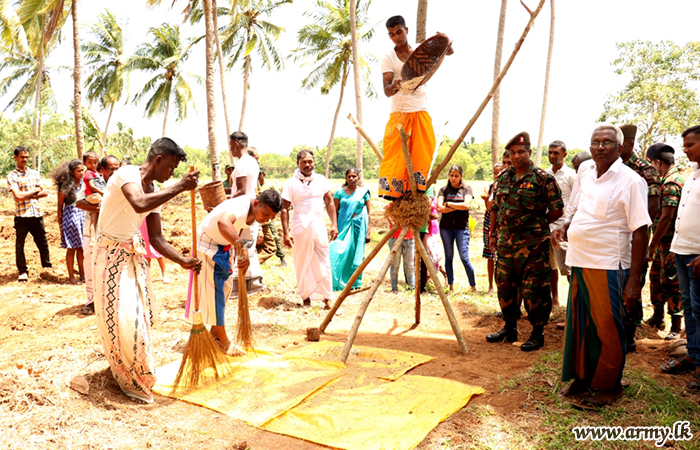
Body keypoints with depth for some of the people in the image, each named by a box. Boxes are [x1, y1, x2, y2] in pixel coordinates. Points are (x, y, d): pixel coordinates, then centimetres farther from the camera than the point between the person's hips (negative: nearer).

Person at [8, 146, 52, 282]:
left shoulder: (35, 173, 12)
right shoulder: (12, 176, -1)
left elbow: (44, 192, 6)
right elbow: (18, 196, -12)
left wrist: (28, 195, -8)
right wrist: (35, 191, -3)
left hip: (37, 213, 3)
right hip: (22, 215, -3)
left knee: (43, 243, 9)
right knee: (20, 245, 3)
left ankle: (47, 267, 23)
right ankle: (22, 271, 13)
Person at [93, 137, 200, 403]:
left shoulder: (155, 191, 3)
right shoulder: (126, 174, -19)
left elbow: (156, 237, 2)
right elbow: (140, 204, -41)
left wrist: (182, 261, -9)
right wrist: (180, 186, -36)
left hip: (134, 253, 8)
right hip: (111, 254, -7)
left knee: (141, 313, 14)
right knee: (121, 318, -4)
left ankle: (138, 368, 35)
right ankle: (130, 380, 14)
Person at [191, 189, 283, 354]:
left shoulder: (255, 213, -8)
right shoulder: (241, 206, -35)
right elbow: (223, 222, -59)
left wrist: (233, 252, 15)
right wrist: (240, 245, -70)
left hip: (224, 245, 9)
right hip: (207, 243, -9)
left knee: (225, 288, 14)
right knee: (214, 290, -5)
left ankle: (215, 332, 28)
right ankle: (223, 341, 3)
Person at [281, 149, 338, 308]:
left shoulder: (321, 180, 7)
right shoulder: (291, 183, -2)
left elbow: (329, 203, 12)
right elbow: (284, 209, -3)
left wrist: (334, 224, 5)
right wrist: (286, 232, -9)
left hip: (319, 227, 2)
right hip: (300, 228, -2)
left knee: (324, 264, 3)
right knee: (302, 265, 5)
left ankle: (326, 298, 13)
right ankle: (306, 297, 18)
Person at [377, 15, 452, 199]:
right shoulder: (388, 59, -1)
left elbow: (449, 52, 8)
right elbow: (386, 90, -12)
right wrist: (393, 87, -37)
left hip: (421, 113, 3)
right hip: (400, 114, -3)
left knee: (422, 154, -1)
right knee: (396, 155, -10)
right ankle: (391, 191, -7)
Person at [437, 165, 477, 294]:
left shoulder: (467, 189, 6)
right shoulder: (444, 189, 8)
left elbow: (466, 205, -11)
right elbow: (439, 208, -5)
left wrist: (448, 204, -6)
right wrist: (458, 207, -8)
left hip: (461, 226, -2)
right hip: (446, 227, 2)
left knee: (464, 258, -7)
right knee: (448, 257, 6)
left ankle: (473, 287, 4)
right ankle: (451, 287, 13)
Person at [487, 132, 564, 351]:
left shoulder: (543, 178, -7)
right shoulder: (503, 177, 11)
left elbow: (557, 210, -5)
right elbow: (496, 207, 17)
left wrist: (537, 225, 0)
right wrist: (493, 233, 14)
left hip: (533, 244, -6)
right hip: (505, 243, 6)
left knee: (534, 289, -1)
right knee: (504, 285, 13)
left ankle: (538, 333, 14)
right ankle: (510, 327, 29)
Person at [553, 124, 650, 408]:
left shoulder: (630, 181, -10)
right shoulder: (583, 178, 11)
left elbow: (640, 232, -12)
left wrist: (634, 280, -17)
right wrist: (566, 226, 4)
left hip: (608, 267, -6)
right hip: (579, 264, 6)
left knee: (607, 328, 3)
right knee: (579, 324, 13)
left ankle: (609, 386, 21)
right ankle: (582, 377, 29)